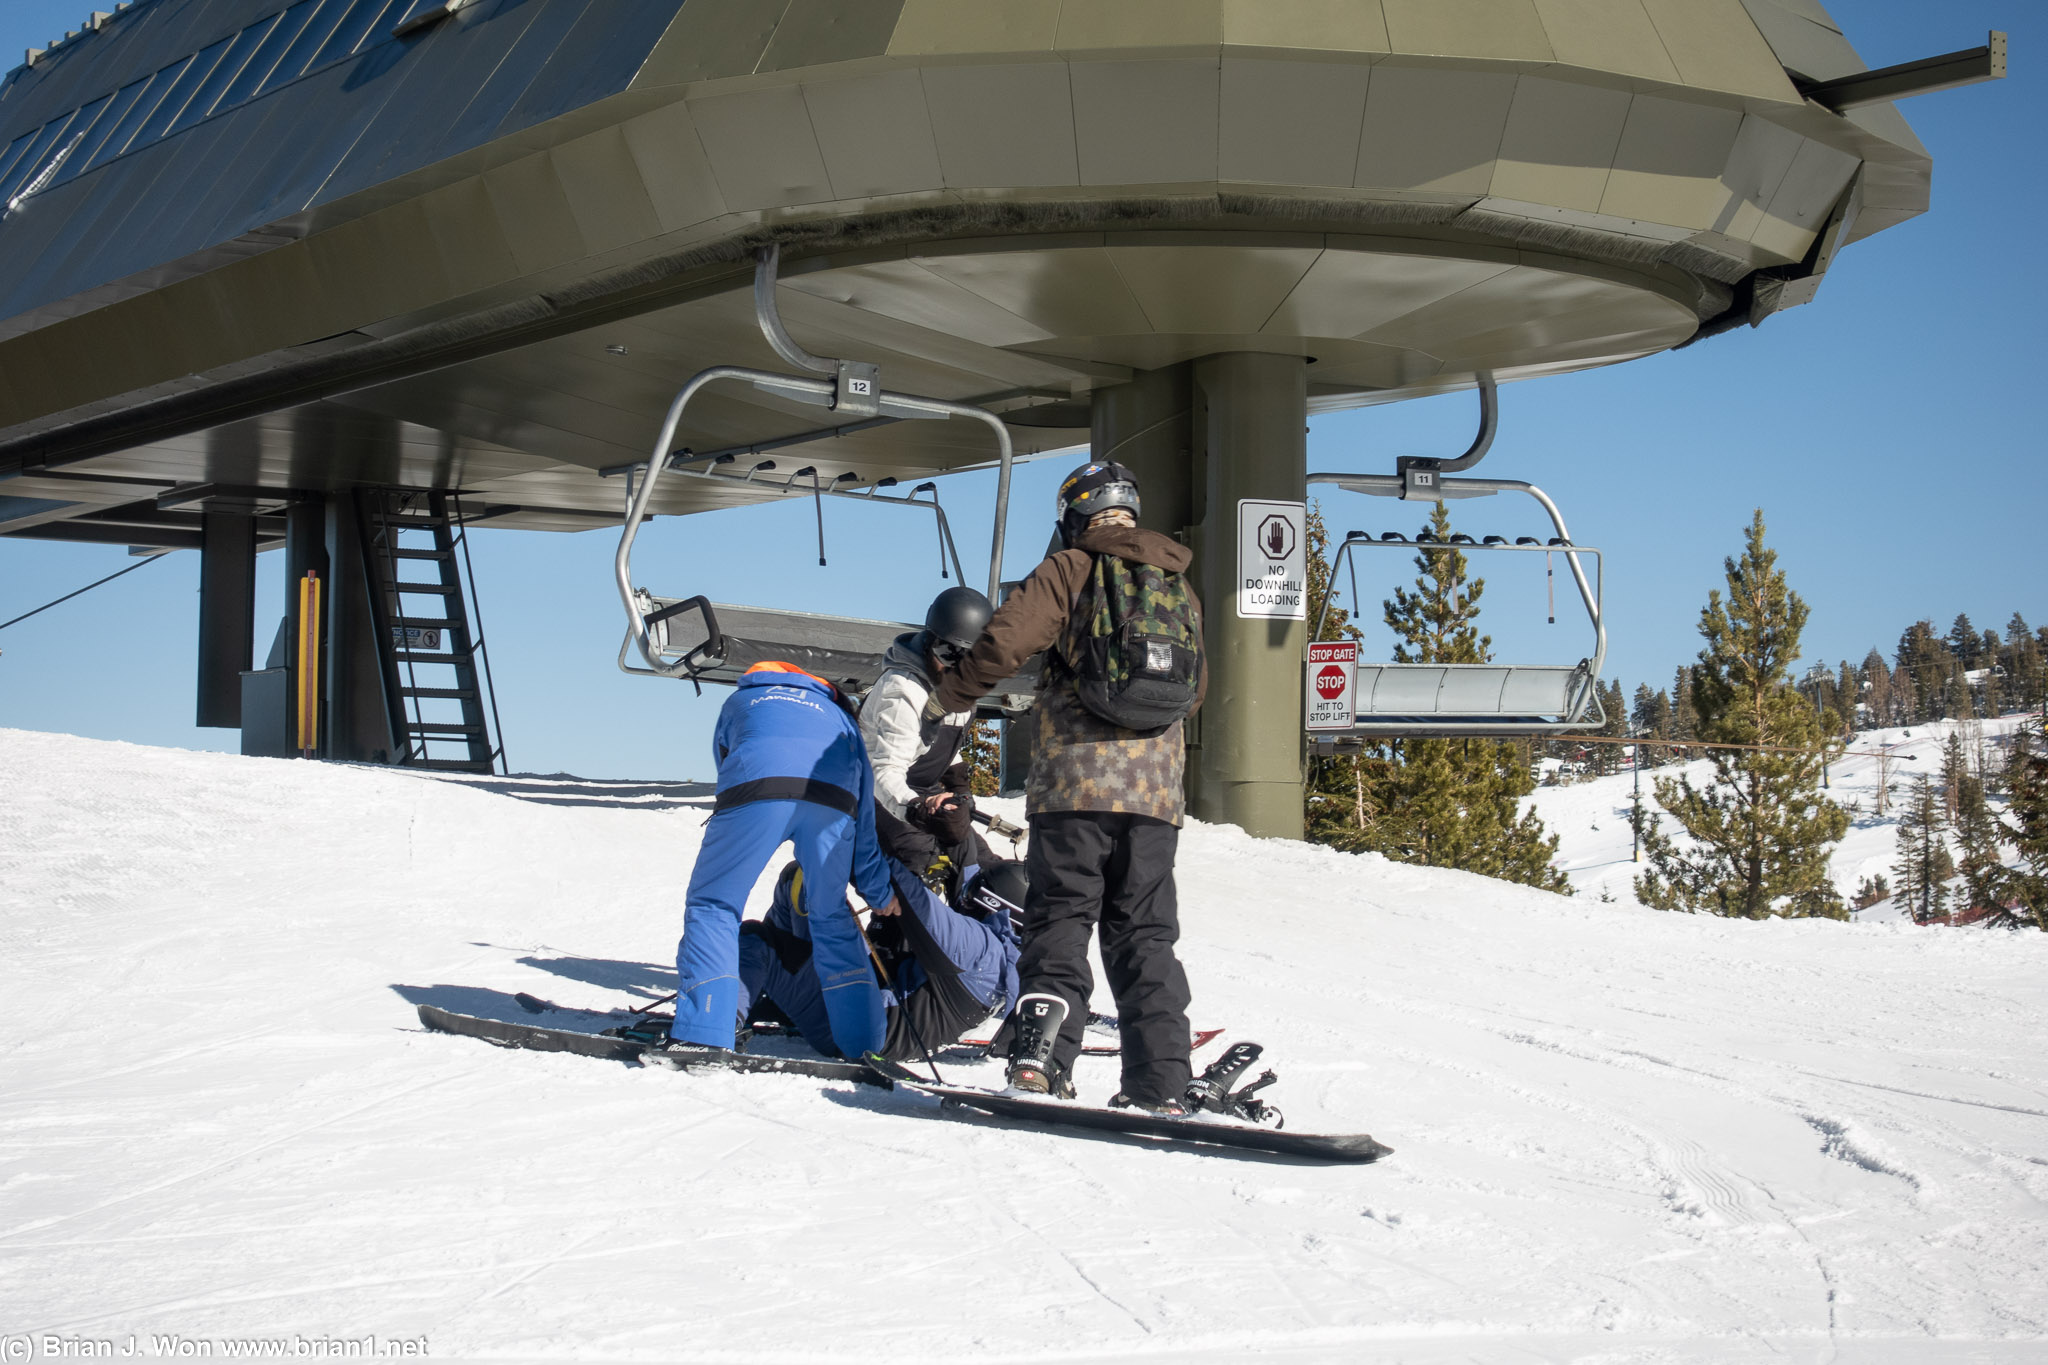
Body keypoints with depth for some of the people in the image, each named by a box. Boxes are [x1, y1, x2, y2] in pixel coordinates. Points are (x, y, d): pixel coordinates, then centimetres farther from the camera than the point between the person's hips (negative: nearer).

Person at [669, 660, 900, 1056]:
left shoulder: (740, 700, 39)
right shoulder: (839, 716, 41)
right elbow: (865, 817, 33)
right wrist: (881, 891, 37)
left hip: (758, 785, -3)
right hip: (835, 799, 3)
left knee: (712, 905, 7)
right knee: (832, 918, 20)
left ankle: (704, 1034, -8)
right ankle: (867, 1041, 18)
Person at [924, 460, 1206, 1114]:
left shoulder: (1069, 570, 1)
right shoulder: (1180, 586, 18)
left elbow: (1004, 642, -9)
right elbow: (1197, 688, 26)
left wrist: (948, 697, 7)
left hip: (1075, 778, -4)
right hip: (1156, 785, 4)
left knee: (1061, 918, -2)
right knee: (1145, 935, 8)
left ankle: (1042, 1055, -18)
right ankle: (1160, 1086, 1)